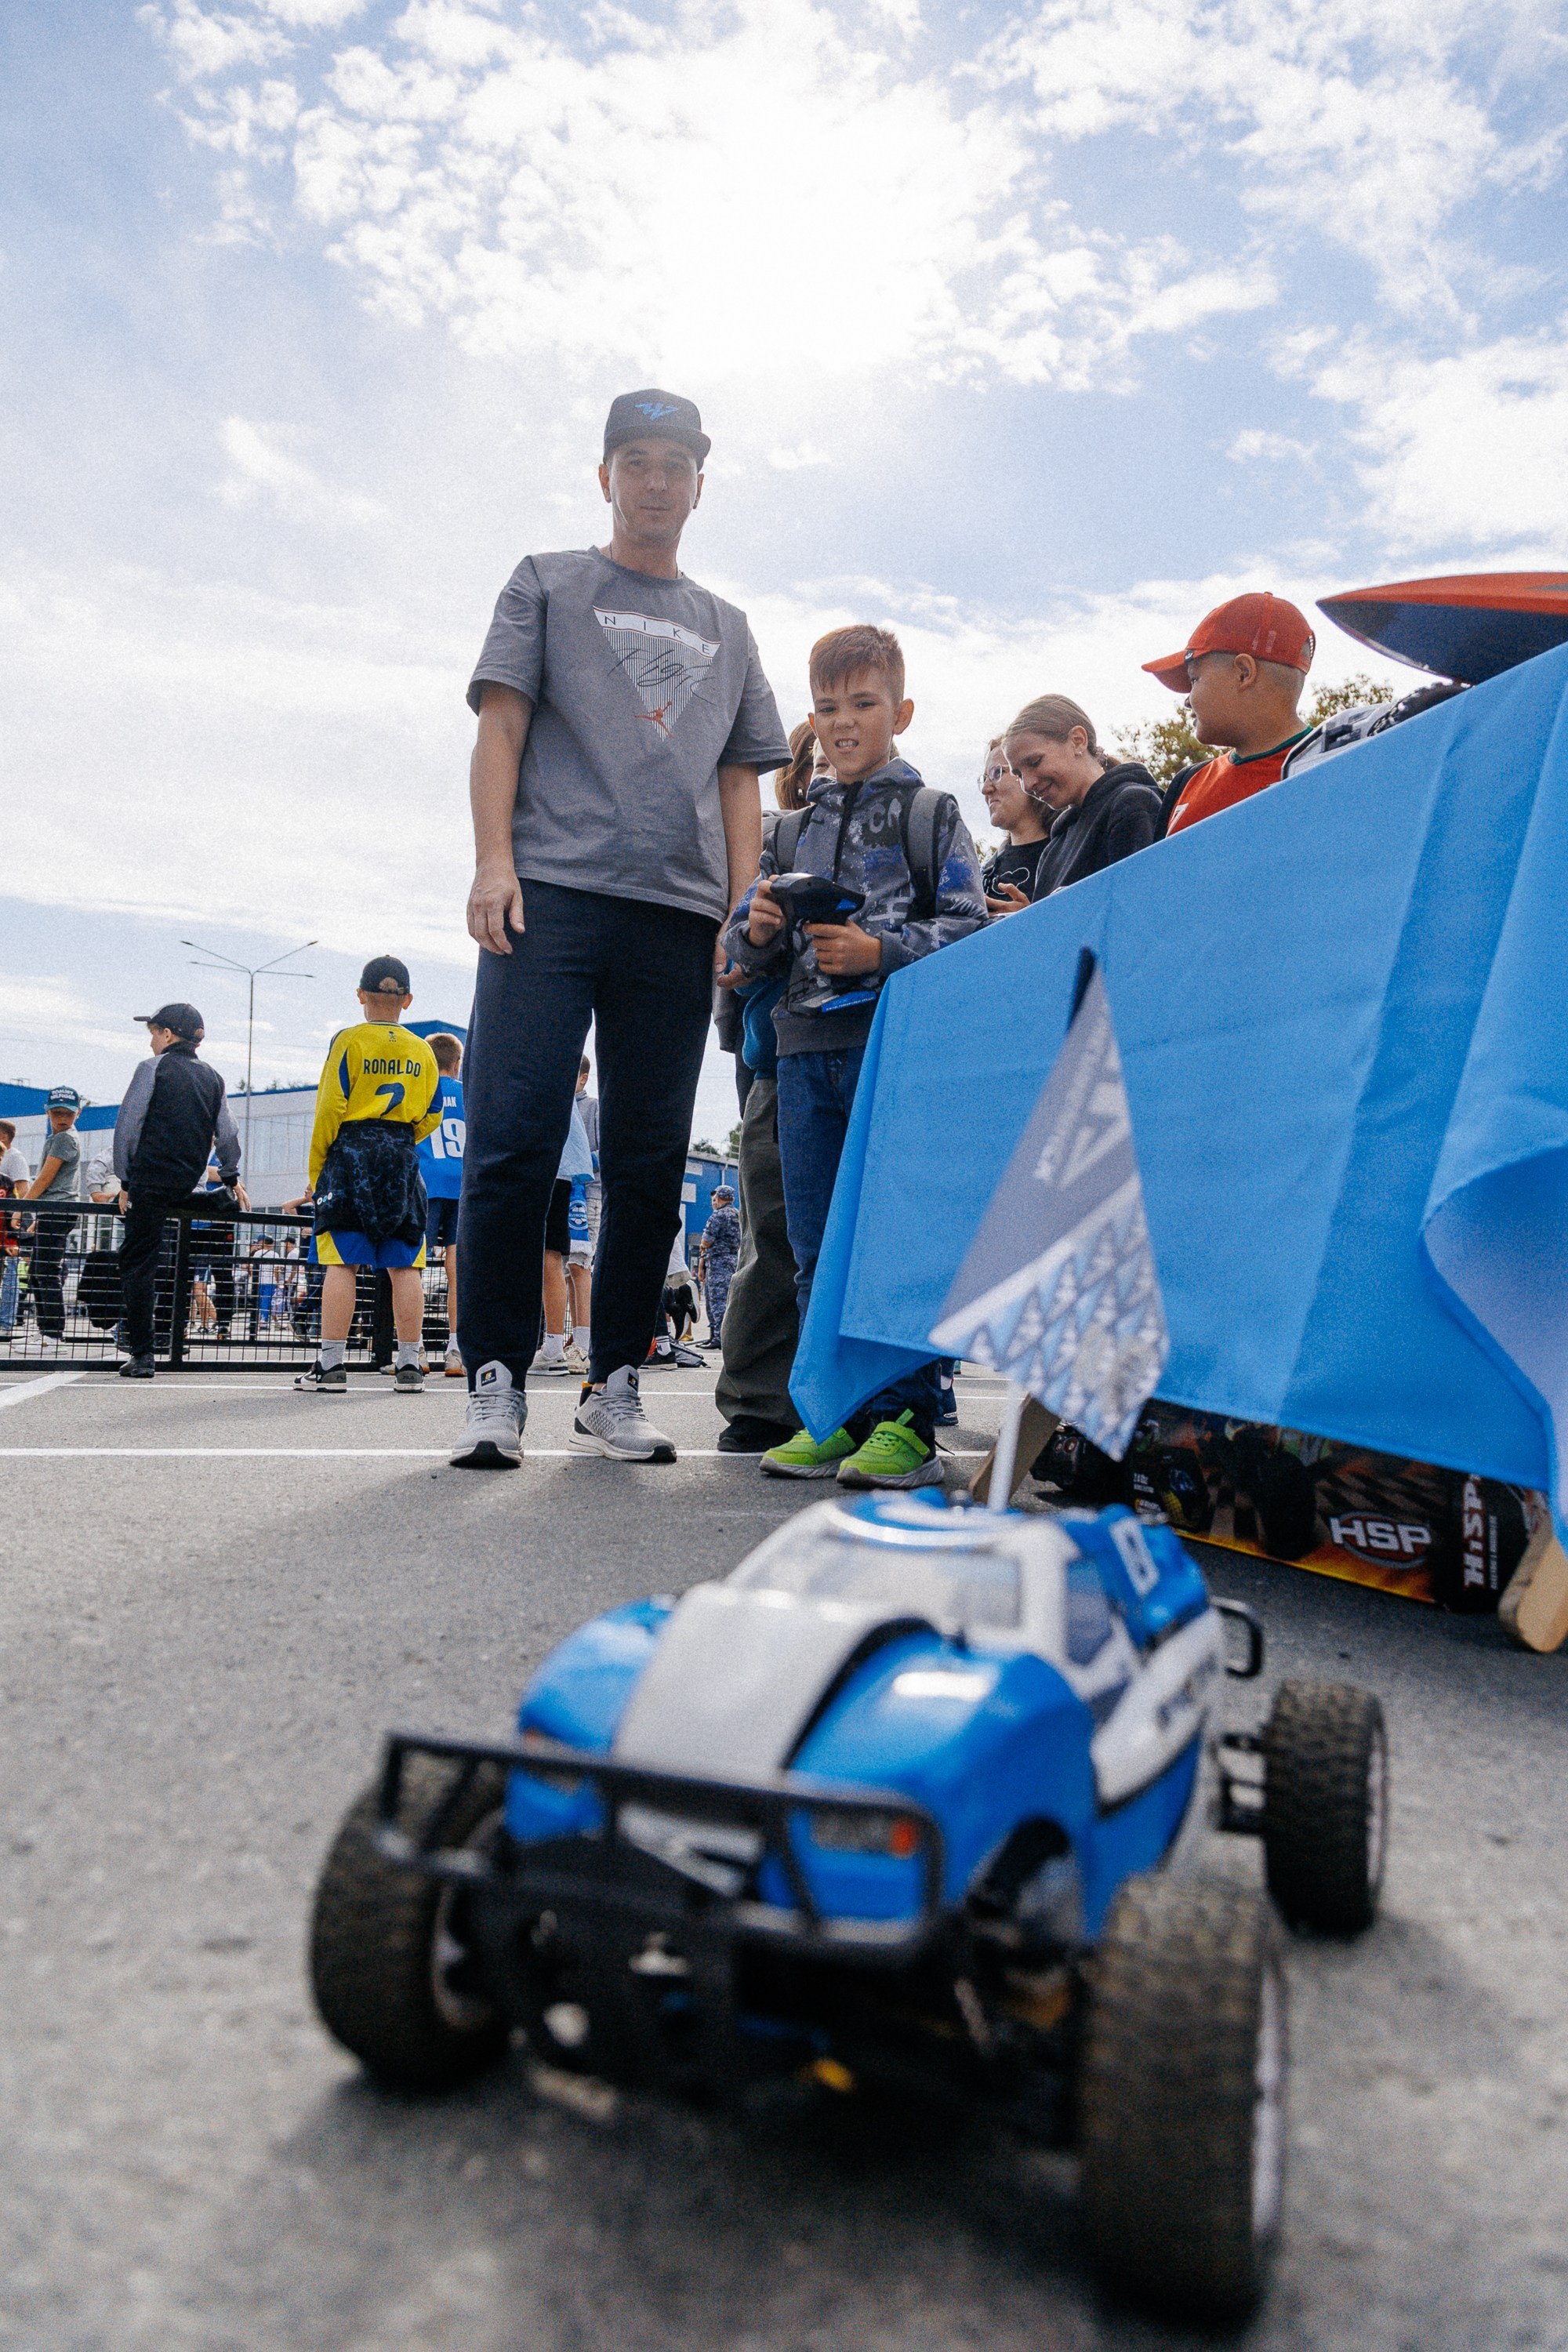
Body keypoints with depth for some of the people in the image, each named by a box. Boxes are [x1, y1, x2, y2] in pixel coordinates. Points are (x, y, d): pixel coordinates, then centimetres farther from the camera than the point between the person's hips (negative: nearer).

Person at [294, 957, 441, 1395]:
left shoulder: (349, 1040, -2)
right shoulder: (422, 1050, 9)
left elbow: (330, 1109, -6)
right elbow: (431, 1116, 9)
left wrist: (316, 1169, 1)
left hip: (351, 1151, -3)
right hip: (403, 1158, 3)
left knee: (341, 1261, -3)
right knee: (405, 1265, 4)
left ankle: (331, 1366, -6)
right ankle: (409, 1367, 5)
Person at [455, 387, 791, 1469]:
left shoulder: (725, 627, 26)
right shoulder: (547, 584, 19)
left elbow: (741, 780, 20)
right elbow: (502, 724, 7)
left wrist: (743, 910, 6)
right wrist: (494, 860, -8)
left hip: (679, 913, 3)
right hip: (552, 892, -3)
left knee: (651, 1161, 0)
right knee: (514, 1138, -12)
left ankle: (615, 1383, 7)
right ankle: (497, 1380, -4)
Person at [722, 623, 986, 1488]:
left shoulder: (932, 815, 7)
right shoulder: (793, 829, 20)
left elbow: (967, 926, -4)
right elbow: (741, 945, 19)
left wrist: (879, 951, -17)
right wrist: (759, 931, -4)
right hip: (805, 1054, 5)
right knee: (816, 1246, 6)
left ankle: (905, 1420, -1)